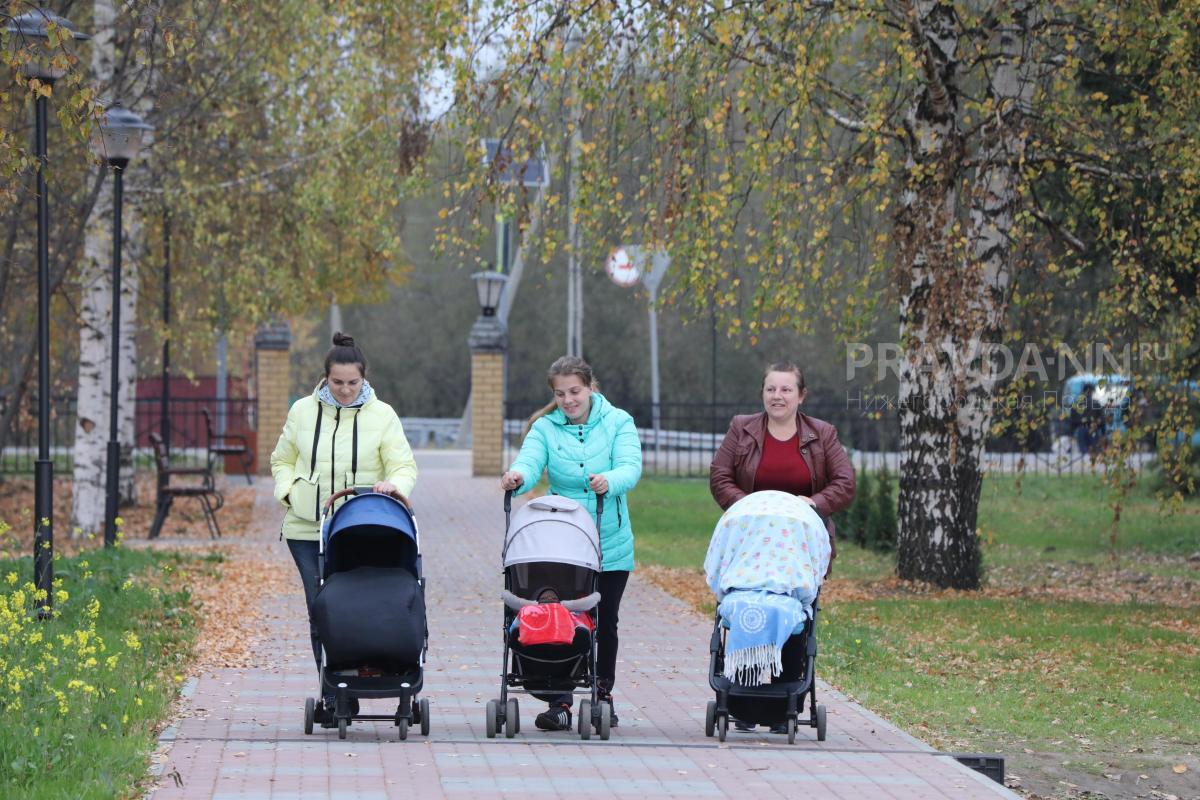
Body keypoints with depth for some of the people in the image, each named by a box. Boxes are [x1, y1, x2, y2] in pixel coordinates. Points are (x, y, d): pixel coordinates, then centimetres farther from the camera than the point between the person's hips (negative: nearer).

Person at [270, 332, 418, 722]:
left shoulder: (381, 415, 3)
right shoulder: (303, 411, 8)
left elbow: (404, 466, -1)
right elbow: (282, 460, 19)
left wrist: (394, 484, -24)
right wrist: (290, 492, -1)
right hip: (307, 530, 1)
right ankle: (331, 693, 4)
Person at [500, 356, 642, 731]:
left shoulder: (618, 422, 0)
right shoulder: (545, 427, 3)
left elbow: (630, 467, -15)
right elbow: (529, 461, -15)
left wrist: (608, 481, -38)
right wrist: (518, 476, -39)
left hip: (610, 547, 0)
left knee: (604, 622, 9)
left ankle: (603, 694, 24)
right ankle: (560, 703, -3)